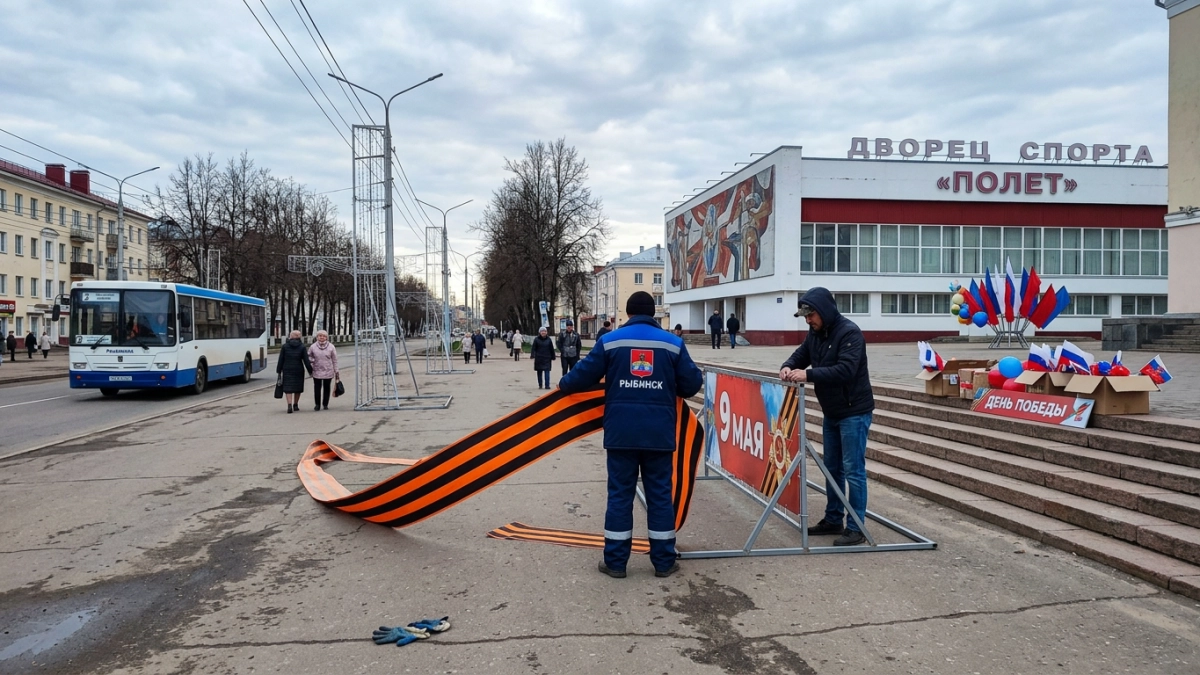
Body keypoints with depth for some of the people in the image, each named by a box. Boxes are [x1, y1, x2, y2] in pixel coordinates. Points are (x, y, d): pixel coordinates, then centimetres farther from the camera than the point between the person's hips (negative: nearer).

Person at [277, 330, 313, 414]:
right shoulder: (302, 347, -2)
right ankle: (295, 405, 23)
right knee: (298, 388, 14)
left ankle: (290, 405, -17)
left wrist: (279, 370, 6)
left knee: (288, 388, 0)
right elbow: (306, 360, -4)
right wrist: (310, 370, 3)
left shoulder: (285, 346, -2)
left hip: (287, 370, -1)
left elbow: (281, 360, 0)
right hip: (298, 370, 1)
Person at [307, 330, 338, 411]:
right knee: (317, 388, -1)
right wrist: (311, 360, -10)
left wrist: (336, 371, 5)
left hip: (328, 372, 0)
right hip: (317, 371, 0)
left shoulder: (331, 347, 0)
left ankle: (325, 404, 20)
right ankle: (317, 404, 13)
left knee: (327, 388, 7)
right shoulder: (313, 347, 0)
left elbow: (334, 360, 5)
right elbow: (309, 356, 13)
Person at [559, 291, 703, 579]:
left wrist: (563, 385, 24)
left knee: (620, 494, 7)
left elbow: (584, 375, 3)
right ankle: (664, 562, 17)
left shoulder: (610, 341, 0)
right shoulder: (673, 343, 2)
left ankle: (615, 562, 13)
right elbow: (692, 384, 3)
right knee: (660, 494, 9)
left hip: (621, 431, 0)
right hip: (659, 432, 1)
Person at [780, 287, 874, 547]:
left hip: (854, 412, -9)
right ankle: (833, 520, 26)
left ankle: (856, 528, 3)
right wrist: (789, 366, -13)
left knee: (853, 469, -4)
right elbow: (800, 354, 11)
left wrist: (807, 374, -35)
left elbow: (845, 370, -31)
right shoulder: (815, 333, 6)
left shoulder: (849, 332, -20)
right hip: (831, 413, 9)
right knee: (832, 467, 15)